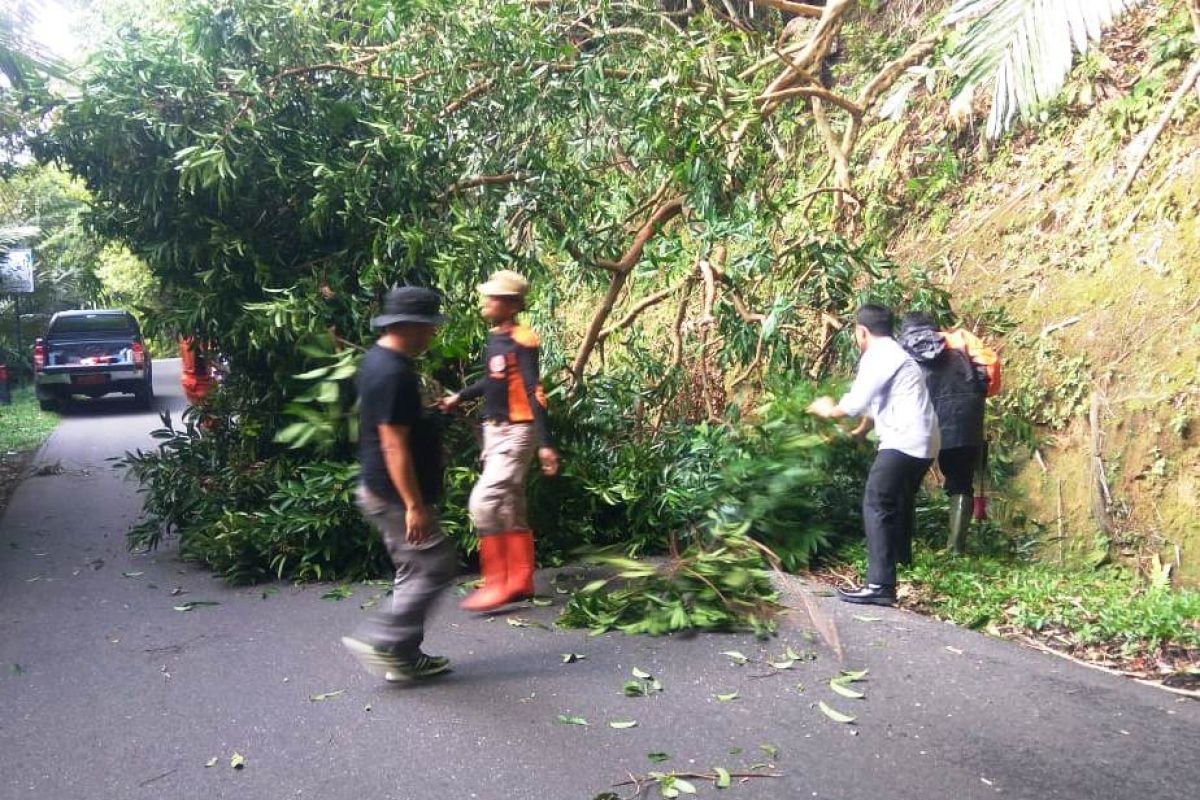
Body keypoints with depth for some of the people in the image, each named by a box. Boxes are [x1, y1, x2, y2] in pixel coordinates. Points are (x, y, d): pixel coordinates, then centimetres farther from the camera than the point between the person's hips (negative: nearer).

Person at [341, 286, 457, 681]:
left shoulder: (379, 359, 10)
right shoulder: (394, 374, -23)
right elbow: (394, 446, -25)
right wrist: (414, 505, -24)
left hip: (382, 491, 11)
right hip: (396, 494, -11)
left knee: (415, 571, 15)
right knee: (437, 566, -4)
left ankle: (405, 656, 21)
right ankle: (380, 640, 0)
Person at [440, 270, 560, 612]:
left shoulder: (522, 341, -16)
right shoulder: (495, 339, 9)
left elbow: (535, 395, -21)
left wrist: (546, 443, -24)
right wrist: (460, 396, 26)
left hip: (516, 433, -9)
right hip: (494, 432, 9)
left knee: (483, 502, -14)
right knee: (510, 510, 13)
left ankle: (497, 584, -6)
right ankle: (520, 582, 22)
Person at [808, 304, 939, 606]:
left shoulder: (878, 356, -10)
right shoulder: (892, 354, 21)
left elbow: (856, 401, -15)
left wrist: (829, 411, 3)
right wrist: (863, 429, 36)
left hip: (904, 441, -11)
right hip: (920, 441, 11)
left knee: (877, 504, -14)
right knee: (899, 499, 28)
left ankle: (881, 585, -21)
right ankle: (901, 557, 51)